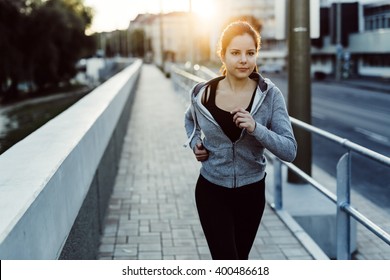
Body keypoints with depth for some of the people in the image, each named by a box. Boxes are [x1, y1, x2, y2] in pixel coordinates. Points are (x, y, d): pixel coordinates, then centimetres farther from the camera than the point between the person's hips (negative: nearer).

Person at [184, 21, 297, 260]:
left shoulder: (270, 95, -13)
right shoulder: (202, 94, -9)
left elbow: (290, 151, -18)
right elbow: (190, 119, 16)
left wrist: (256, 128, -31)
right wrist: (195, 142, -2)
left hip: (251, 192, 1)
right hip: (212, 191, -1)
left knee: (240, 258, 21)